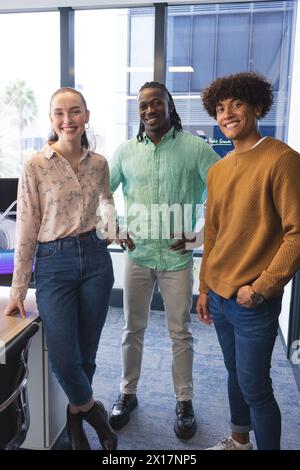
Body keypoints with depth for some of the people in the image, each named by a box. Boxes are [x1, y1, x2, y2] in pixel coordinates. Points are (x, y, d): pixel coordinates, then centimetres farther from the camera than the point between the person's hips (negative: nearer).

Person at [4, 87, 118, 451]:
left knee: (86, 354, 12)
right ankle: (93, 410, 29)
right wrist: (18, 290, -5)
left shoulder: (99, 163, 3)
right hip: (53, 263, -3)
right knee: (64, 358, -3)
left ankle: (76, 415, 39)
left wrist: (110, 222, 5)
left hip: (95, 259, 3)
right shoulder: (35, 166, -7)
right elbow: (26, 231, -6)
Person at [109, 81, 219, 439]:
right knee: (133, 329, 13)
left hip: (177, 256, -2)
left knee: (180, 332, 9)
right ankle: (127, 394, 33)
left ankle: (184, 402, 28)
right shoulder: (126, 150, 5)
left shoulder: (195, 148, -4)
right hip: (137, 254, 2)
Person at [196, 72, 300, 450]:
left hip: (254, 303, -6)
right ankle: (239, 440, 42)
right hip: (219, 297, 7)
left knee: (254, 386, 4)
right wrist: (205, 288, 15)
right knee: (235, 373, 21)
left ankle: (267, 445, 28)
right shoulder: (218, 170, 9)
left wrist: (261, 288, -16)